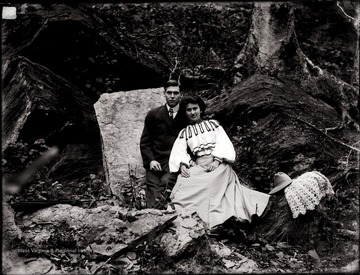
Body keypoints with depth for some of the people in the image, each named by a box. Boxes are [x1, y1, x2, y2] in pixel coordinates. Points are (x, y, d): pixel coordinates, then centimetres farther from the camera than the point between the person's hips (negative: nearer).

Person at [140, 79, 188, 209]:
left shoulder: (186, 117, 10)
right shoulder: (153, 115, 14)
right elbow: (145, 142, 13)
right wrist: (150, 160, -3)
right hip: (155, 163, 2)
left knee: (166, 182, -31)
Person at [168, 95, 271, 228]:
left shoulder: (213, 124, 20)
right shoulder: (184, 133, 24)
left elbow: (223, 143, 6)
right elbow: (179, 152, 9)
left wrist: (216, 161, -12)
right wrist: (183, 165, -14)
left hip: (219, 162, -2)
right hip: (198, 165, 3)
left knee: (212, 181, -36)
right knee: (184, 181, -31)